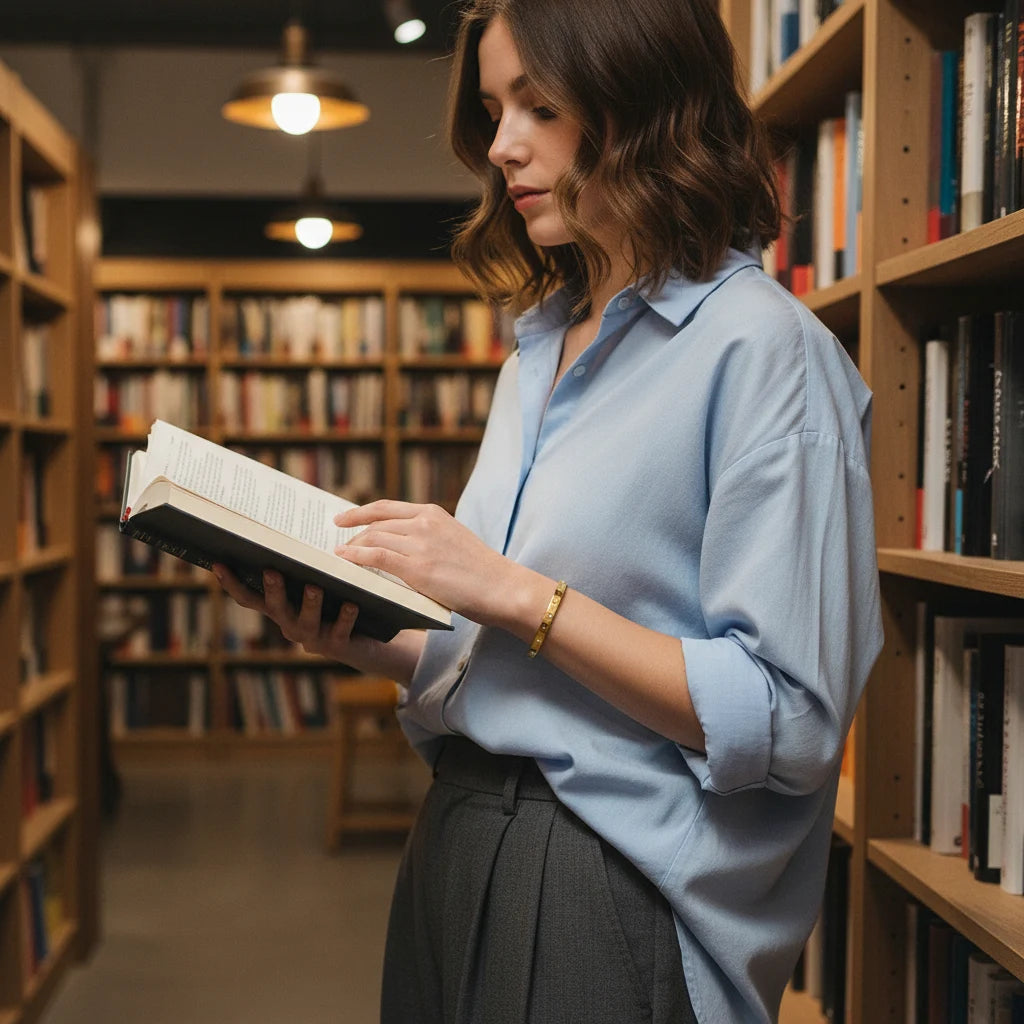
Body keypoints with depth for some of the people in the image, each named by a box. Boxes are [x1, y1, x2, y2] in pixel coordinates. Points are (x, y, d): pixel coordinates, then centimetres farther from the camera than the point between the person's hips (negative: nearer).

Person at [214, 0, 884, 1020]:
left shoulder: (763, 346, -14)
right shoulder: (537, 352, 12)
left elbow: (789, 721, -19)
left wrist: (518, 593, -20)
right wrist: (362, 639, -3)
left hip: (621, 897, -7)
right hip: (461, 850, 8)